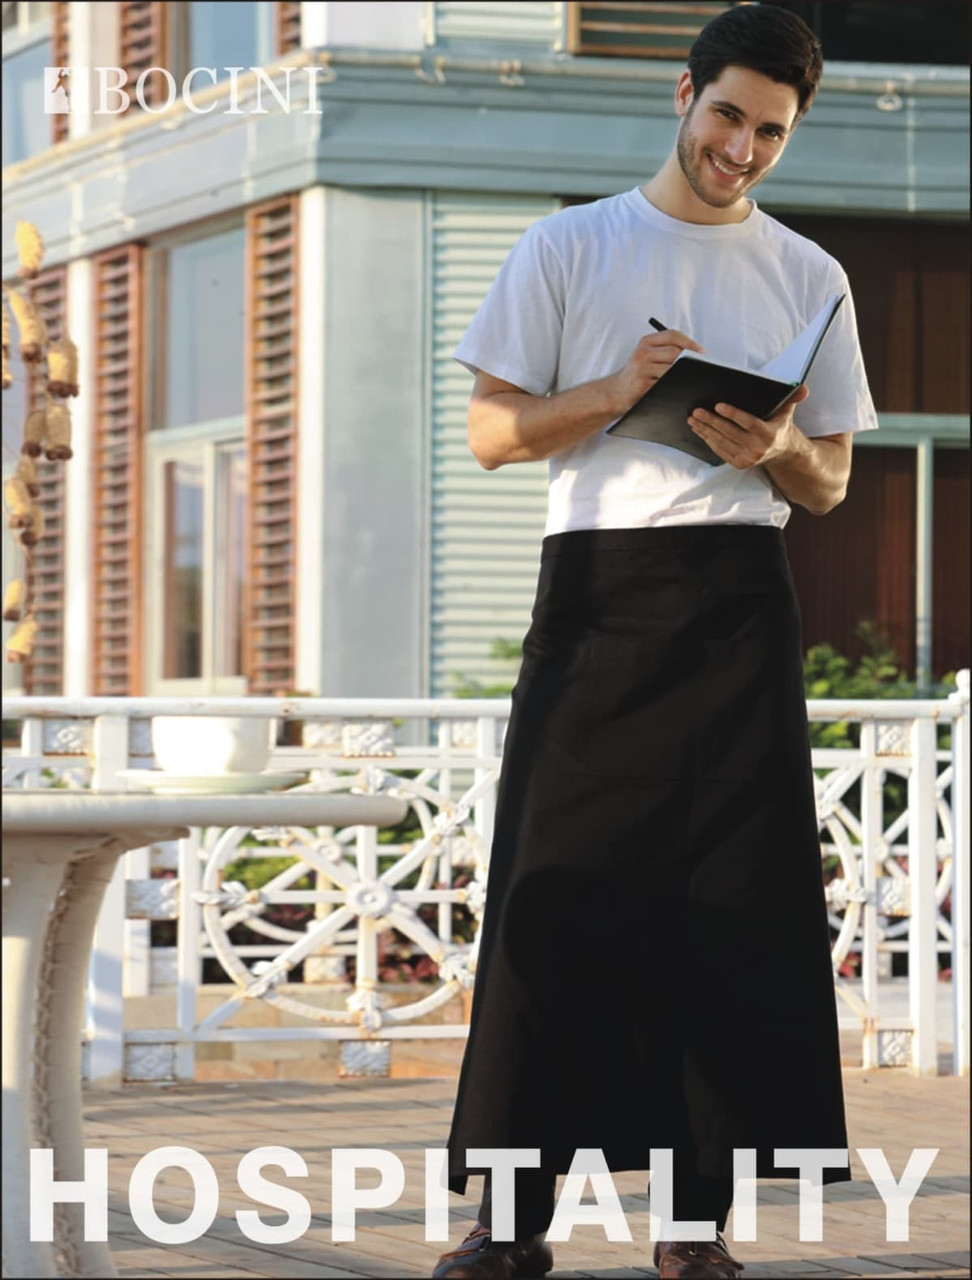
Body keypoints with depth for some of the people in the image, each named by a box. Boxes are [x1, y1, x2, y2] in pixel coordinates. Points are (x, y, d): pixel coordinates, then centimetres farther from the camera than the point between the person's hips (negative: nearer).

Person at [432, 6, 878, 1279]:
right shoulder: (569, 248, 8)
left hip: (739, 602, 2)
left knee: (734, 905, -3)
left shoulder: (807, 276, 13)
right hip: (598, 593, -2)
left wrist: (777, 450, -7)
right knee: (560, 893, -6)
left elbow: (830, 484, 15)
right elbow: (491, 431, 4)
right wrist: (616, 389, -11)